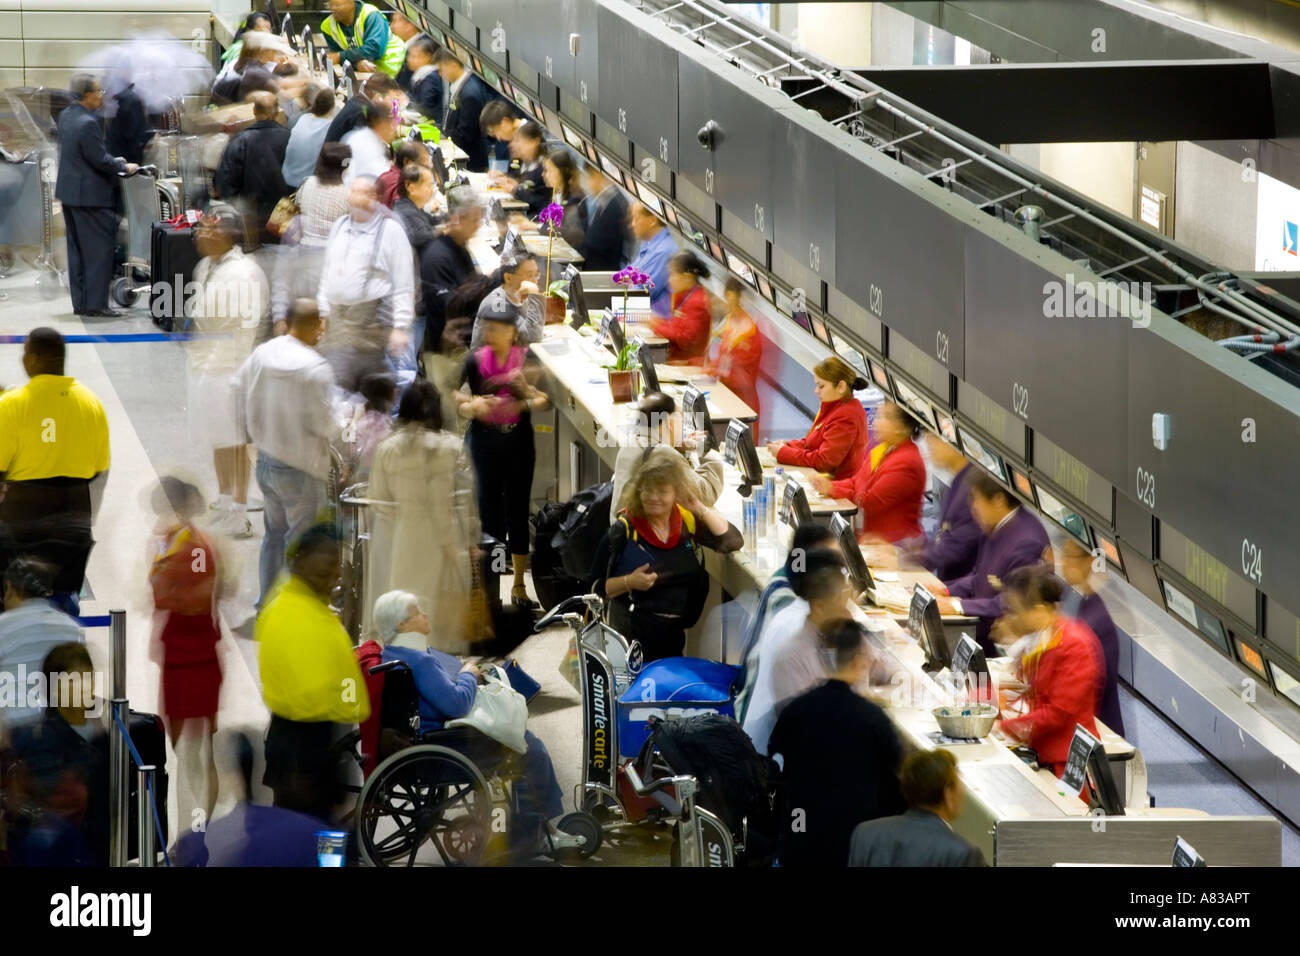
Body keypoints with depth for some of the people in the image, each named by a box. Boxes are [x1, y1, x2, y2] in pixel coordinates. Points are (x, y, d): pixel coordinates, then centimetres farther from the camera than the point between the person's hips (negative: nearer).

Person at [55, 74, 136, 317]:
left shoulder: (65, 116, 7)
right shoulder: (87, 123, -22)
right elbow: (100, 160, -21)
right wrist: (124, 167, -4)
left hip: (68, 192, 10)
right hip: (91, 194, -10)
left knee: (77, 249, 13)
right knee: (99, 249, -3)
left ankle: (80, 302, 17)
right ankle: (95, 304, -3)